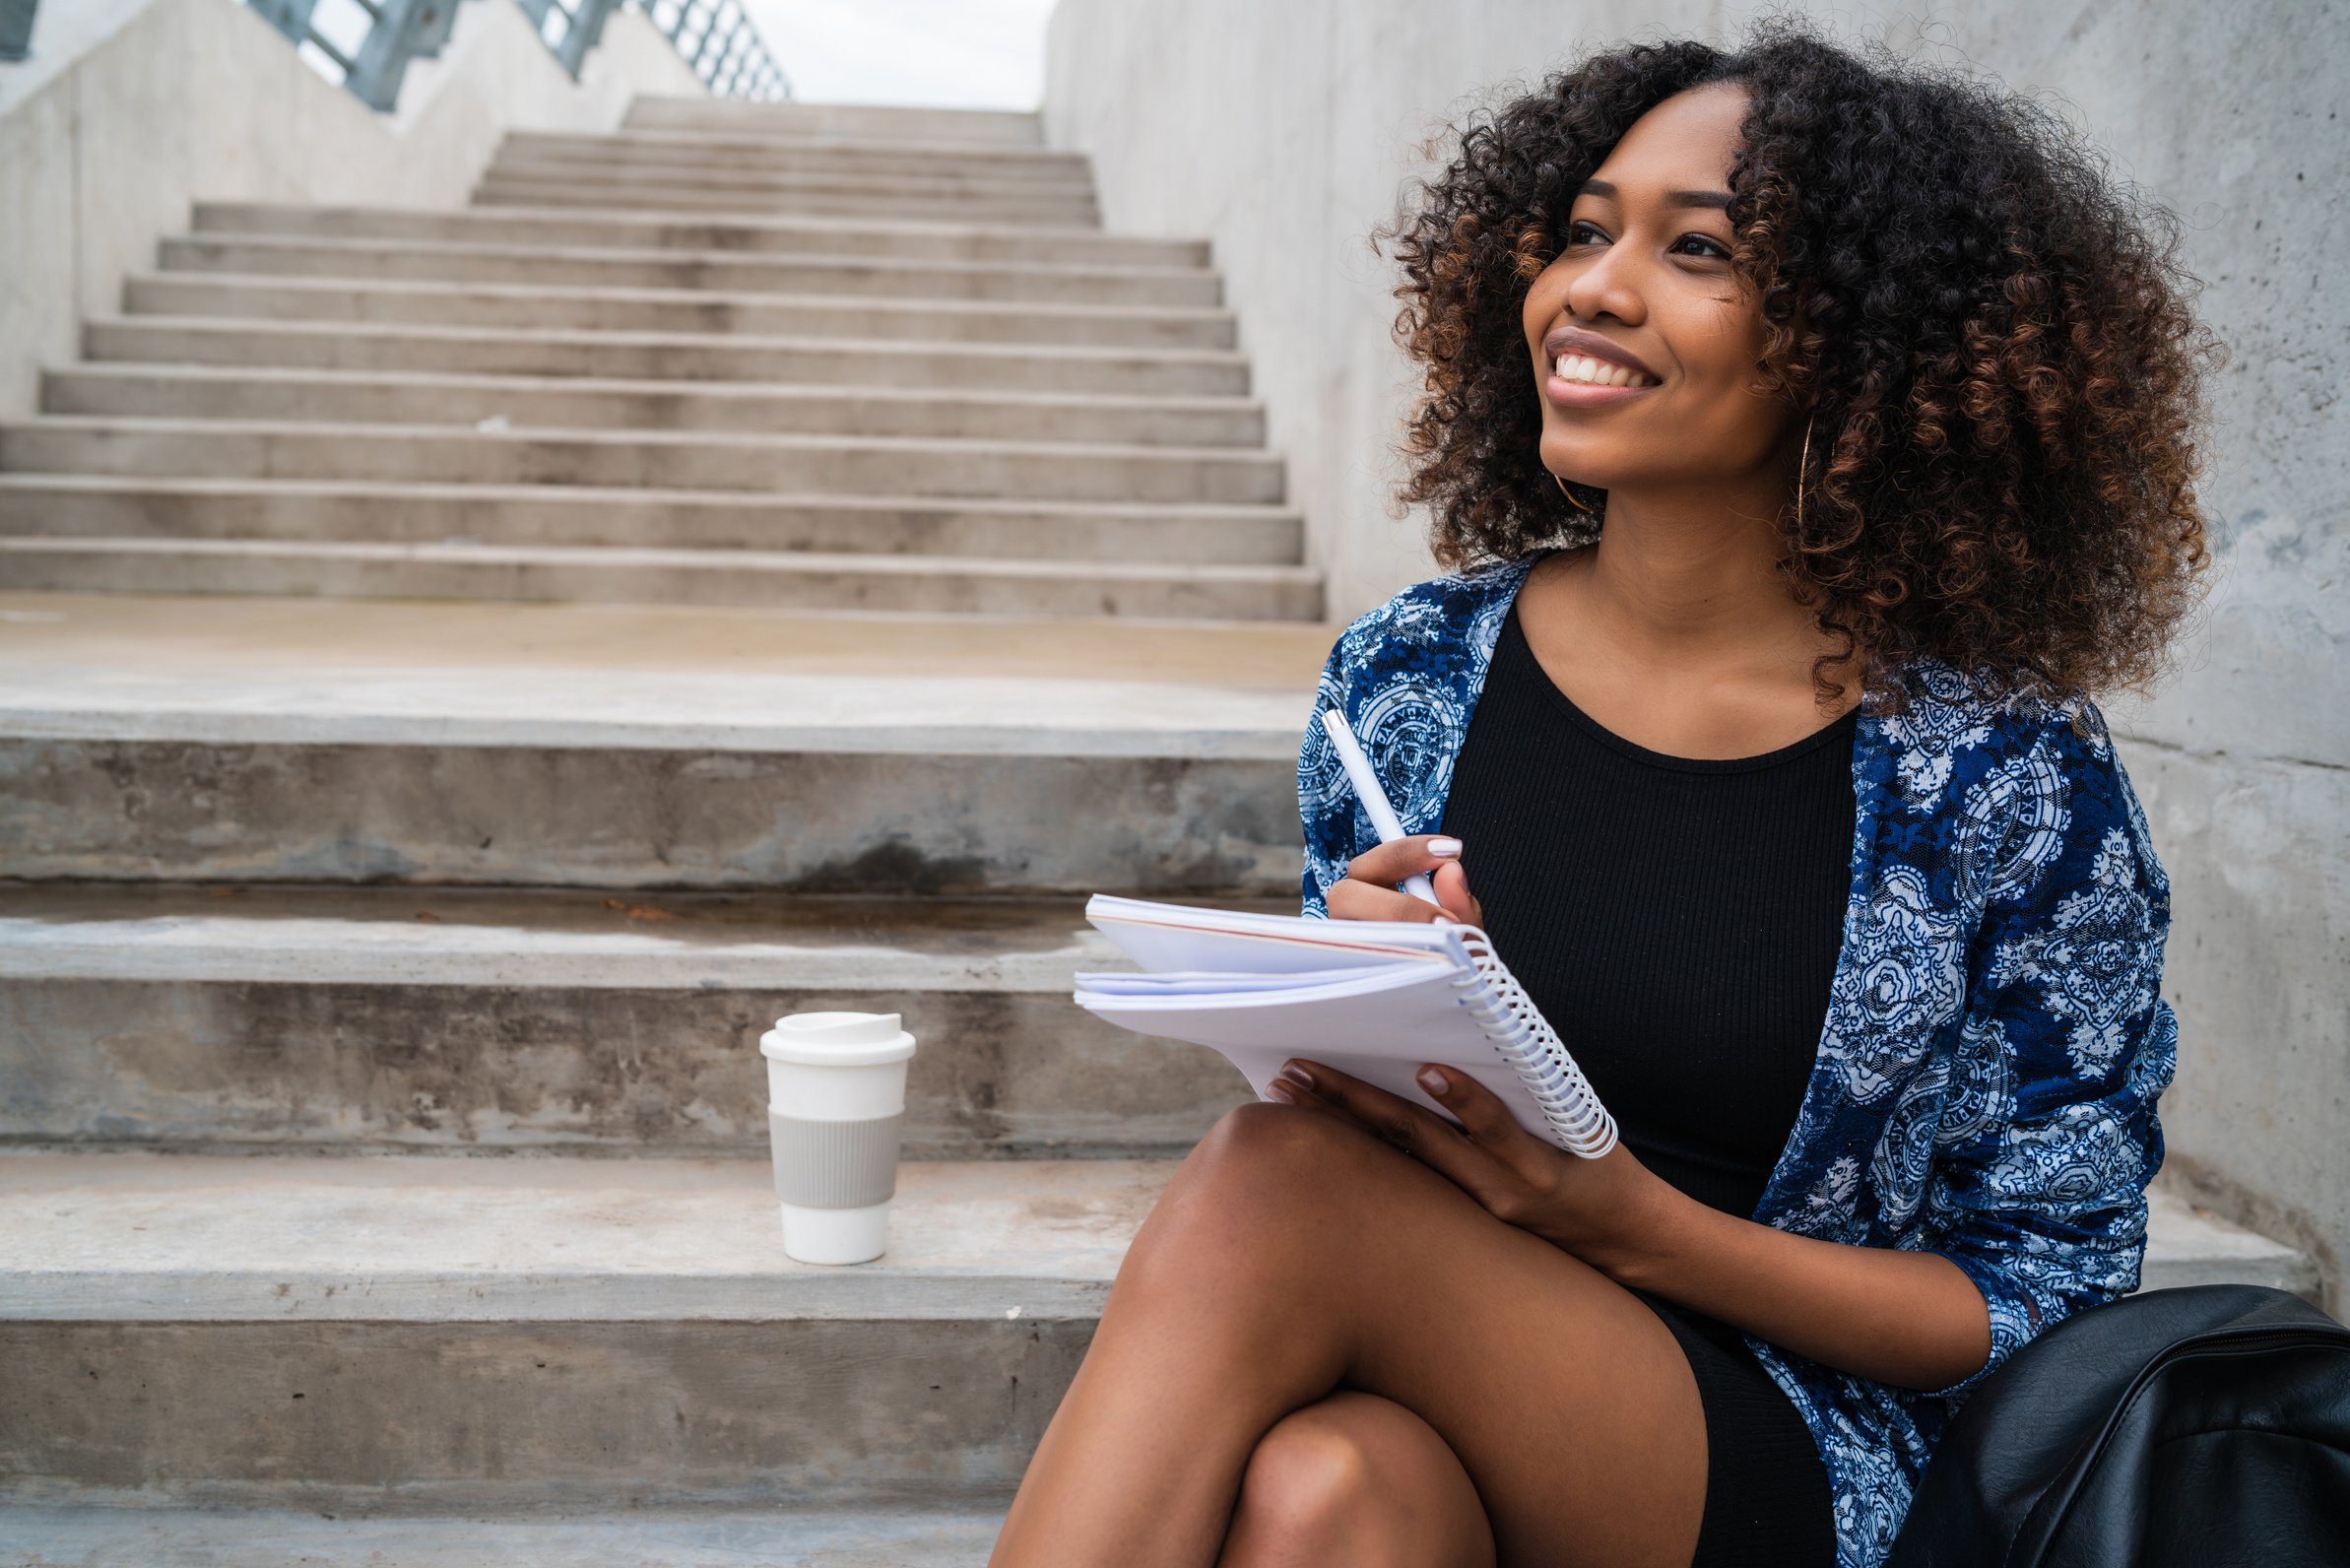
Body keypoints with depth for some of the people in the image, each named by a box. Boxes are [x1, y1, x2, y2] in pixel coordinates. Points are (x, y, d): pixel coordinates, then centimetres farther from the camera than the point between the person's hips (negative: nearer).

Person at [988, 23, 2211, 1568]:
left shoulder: (2016, 783, -7)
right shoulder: (1408, 672, 2)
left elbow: (2048, 1304, -1)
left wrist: (1639, 1225, -16)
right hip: (1436, 1400, 3)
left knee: (1275, 1180, -29)